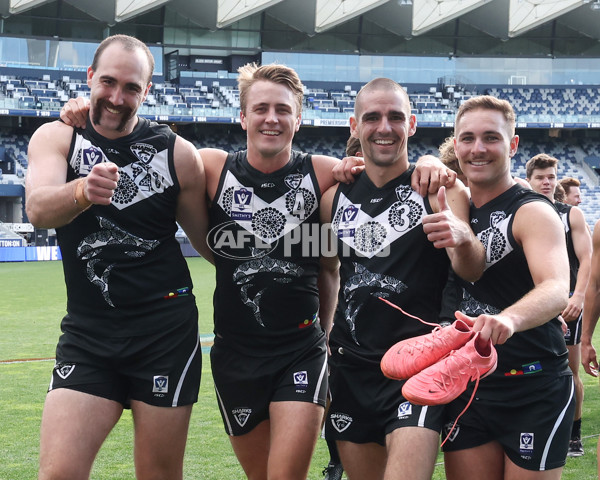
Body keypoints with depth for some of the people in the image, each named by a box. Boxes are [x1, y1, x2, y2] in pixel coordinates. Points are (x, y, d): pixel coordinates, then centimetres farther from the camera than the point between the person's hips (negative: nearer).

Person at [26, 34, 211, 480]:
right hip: (87, 331, 1)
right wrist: (83, 191, -40)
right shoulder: (57, 138, 2)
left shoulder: (177, 153, 1)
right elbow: (38, 209, -19)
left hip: (166, 331, -1)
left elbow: (213, 245, 9)